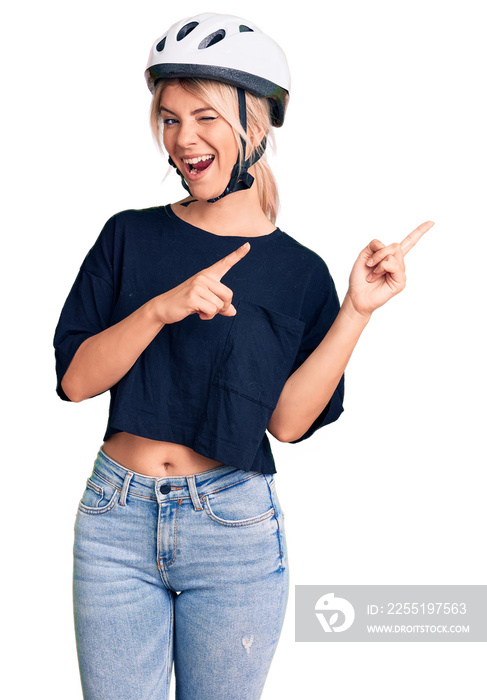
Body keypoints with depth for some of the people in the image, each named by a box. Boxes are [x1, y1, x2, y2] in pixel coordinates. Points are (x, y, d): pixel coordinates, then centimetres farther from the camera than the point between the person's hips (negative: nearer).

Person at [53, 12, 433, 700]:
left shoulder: (299, 273, -1)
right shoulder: (130, 237, 2)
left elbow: (288, 419, -9)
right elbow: (74, 378, -5)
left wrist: (357, 310, -14)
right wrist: (162, 309, -19)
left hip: (234, 532, -1)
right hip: (117, 517, 1)